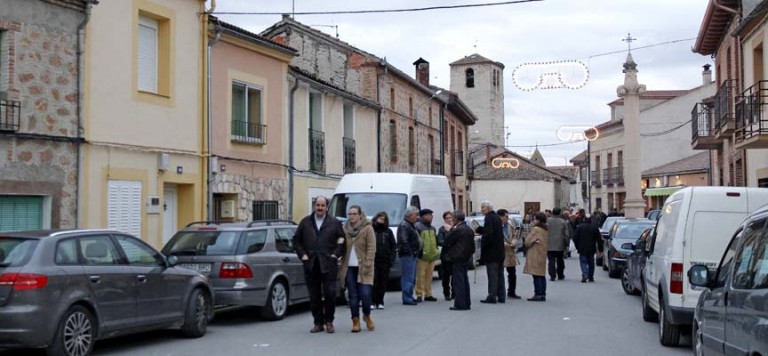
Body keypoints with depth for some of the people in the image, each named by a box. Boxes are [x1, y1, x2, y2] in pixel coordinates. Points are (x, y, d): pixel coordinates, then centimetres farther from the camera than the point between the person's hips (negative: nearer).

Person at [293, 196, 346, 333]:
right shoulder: (305, 222, 11)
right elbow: (296, 240, 14)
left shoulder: (335, 223, 6)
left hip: (328, 265, -2)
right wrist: (302, 254, 2)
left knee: (330, 293, -6)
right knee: (314, 295, 5)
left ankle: (329, 321, 9)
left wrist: (336, 254, -5)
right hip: (311, 265, 2)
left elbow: (342, 240, 6)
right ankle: (318, 322, 13)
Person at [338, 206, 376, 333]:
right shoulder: (345, 229, 10)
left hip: (362, 267, -3)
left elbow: (371, 249, -7)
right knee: (353, 296, 2)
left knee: (365, 294, -10)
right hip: (349, 267, 4)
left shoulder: (368, 228, -3)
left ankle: (367, 316, 16)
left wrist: (367, 265, -13)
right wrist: (341, 266, 6)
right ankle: (356, 321, 10)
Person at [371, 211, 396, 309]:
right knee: (373, 282, -6)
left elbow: (393, 246, 11)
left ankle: (380, 302, 11)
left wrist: (392, 259, 1)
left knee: (383, 282, 4)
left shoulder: (388, 231, 10)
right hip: (373, 261, -2)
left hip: (385, 261, 2)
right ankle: (372, 302, -2)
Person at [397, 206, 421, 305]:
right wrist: (410, 251, -20)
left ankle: (409, 296, 22)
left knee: (411, 278, 15)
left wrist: (415, 252, 18)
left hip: (411, 255, 11)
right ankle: (407, 298, -8)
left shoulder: (410, 225, 20)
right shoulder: (404, 226, -14)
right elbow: (403, 241, -23)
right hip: (407, 255, -11)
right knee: (408, 277, -10)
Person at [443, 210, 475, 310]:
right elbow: (472, 245, 15)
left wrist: (451, 230, -2)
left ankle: (460, 304, -7)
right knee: (464, 280, 14)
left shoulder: (457, 230, -17)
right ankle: (466, 303, 18)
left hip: (458, 258, -9)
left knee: (458, 281, -7)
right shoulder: (469, 229, 11)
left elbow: (447, 241, -12)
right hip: (466, 257, 9)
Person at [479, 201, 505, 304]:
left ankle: (492, 297, -4)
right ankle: (501, 296, 17)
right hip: (500, 251, 9)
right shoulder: (497, 217, 14)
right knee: (499, 274, 12)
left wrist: (482, 246, -13)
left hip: (491, 252, -9)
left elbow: (488, 234, -23)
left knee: (492, 275, -6)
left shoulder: (489, 218, -16)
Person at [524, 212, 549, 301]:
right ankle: (543, 294, 13)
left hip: (535, 255, -9)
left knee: (536, 276, -7)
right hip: (543, 254, 9)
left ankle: (538, 294, -8)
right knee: (542, 276, 11)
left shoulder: (536, 229, -15)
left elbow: (527, 242, -13)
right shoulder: (546, 230, 12)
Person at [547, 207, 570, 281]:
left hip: (550, 245, -1)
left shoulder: (547, 220, -5)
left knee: (551, 261, -1)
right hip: (560, 245, 1)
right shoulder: (563, 222, -3)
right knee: (560, 261, 16)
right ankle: (560, 275, 24)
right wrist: (566, 244, 7)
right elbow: (566, 234, -2)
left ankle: (552, 276, -7)